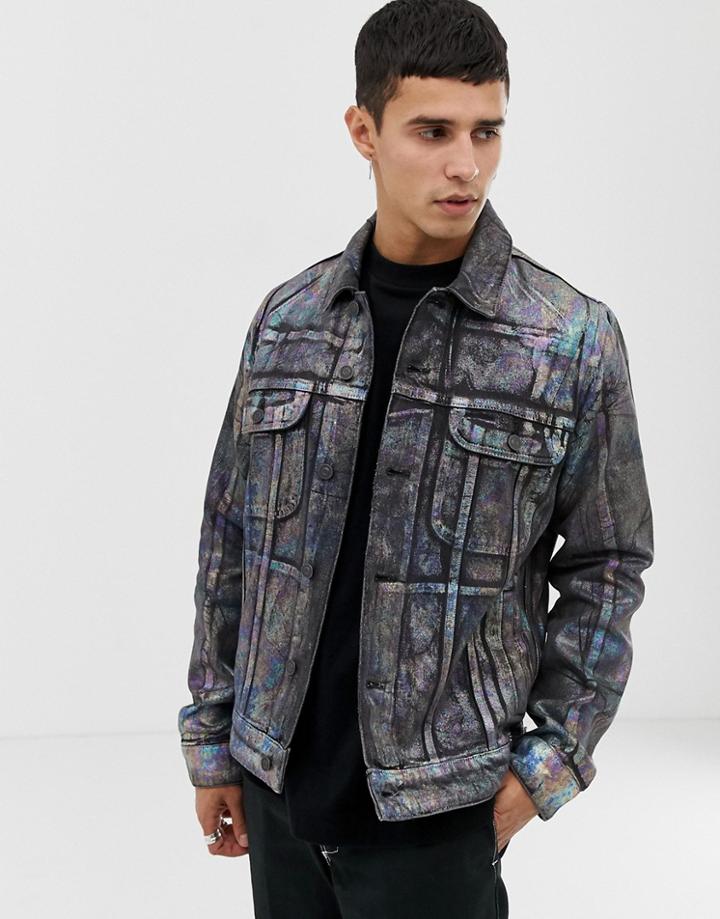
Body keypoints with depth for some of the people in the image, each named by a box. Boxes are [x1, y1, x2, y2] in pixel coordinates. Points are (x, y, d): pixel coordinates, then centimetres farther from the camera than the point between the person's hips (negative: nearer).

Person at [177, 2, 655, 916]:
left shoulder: (574, 340, -8)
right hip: (277, 782, 3)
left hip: (438, 806, -3)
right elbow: (231, 537, 6)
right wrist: (211, 738, 8)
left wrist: (551, 756, -6)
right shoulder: (287, 318, 0)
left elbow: (607, 565, -2)